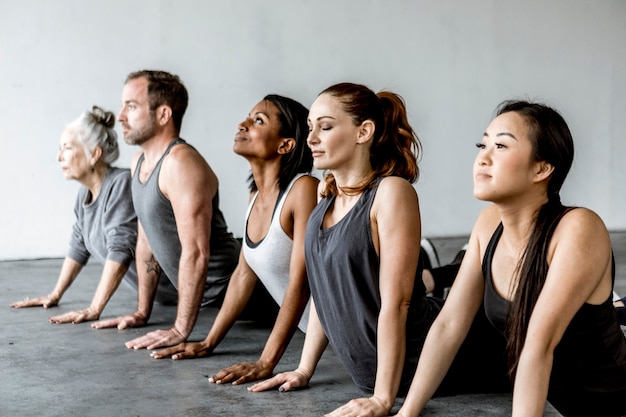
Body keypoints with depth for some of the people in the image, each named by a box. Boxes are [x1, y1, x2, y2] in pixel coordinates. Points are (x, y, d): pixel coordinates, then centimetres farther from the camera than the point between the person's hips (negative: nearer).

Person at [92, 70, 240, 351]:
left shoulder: (180, 163, -23)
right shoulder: (139, 162, 7)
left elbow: (196, 253, -27)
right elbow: (146, 241, 14)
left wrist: (180, 330, -25)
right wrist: (142, 312, 13)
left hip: (226, 287, -9)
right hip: (198, 291, 9)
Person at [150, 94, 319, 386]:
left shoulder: (304, 189, -20)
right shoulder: (256, 194, 4)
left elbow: (300, 283, -23)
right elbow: (244, 274, 10)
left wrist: (265, 363, -23)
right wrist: (209, 343, 9)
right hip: (309, 333, 7)